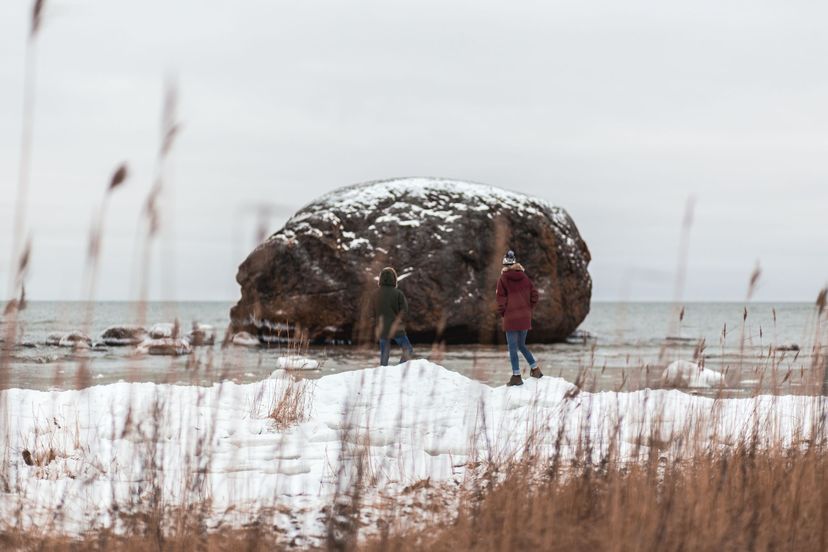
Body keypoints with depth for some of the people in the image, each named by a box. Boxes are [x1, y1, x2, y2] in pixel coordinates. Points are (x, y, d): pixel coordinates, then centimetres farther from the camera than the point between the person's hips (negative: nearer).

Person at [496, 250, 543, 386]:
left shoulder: (503, 279, -8)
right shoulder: (524, 278, 4)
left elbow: (501, 298, -7)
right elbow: (534, 295, 5)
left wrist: (501, 312, 6)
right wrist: (529, 309, 13)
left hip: (511, 318, -5)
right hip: (525, 317, 5)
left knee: (513, 347, 1)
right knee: (521, 345, 20)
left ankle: (516, 376, 0)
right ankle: (535, 368, 16)